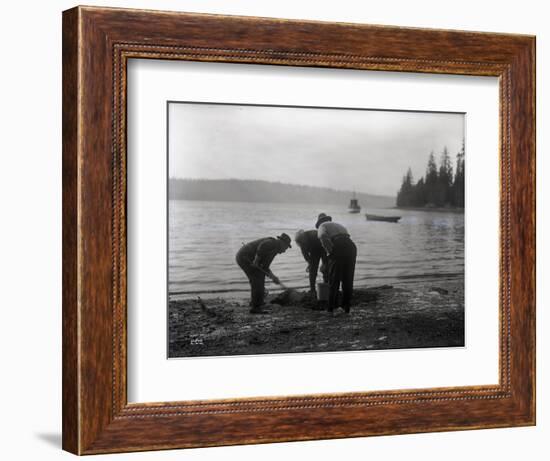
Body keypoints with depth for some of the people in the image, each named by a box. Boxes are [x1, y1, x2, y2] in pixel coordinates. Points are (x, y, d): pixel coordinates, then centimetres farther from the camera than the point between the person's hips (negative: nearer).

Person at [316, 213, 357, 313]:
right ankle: (346, 308, 19)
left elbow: (323, 236, -8)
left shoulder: (322, 226, 18)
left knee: (334, 280, 6)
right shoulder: (339, 225, 38)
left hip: (337, 249, -5)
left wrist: (330, 252, -4)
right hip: (351, 247, 5)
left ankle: (331, 309, 8)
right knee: (348, 280, 15)